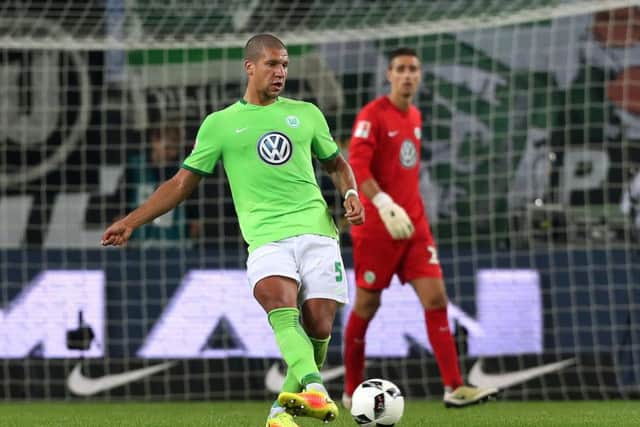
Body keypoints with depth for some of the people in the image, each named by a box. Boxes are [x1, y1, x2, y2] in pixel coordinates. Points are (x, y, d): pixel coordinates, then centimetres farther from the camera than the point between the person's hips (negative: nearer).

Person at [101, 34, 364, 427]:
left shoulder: (306, 113, 17)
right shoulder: (220, 124, 12)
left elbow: (335, 163, 30)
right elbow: (183, 183, 14)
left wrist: (350, 194, 8)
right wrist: (131, 222, 8)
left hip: (317, 230, 2)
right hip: (267, 236, -2)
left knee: (319, 326, -13)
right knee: (280, 304, -31)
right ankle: (313, 386, -51)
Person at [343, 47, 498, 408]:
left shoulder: (415, 116, 13)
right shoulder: (373, 115, -10)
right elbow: (357, 167, -21)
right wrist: (384, 204, -32)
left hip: (414, 225, 6)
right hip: (376, 227, -6)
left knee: (436, 297, -5)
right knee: (367, 305, 2)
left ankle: (454, 388, -8)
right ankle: (352, 392, 15)